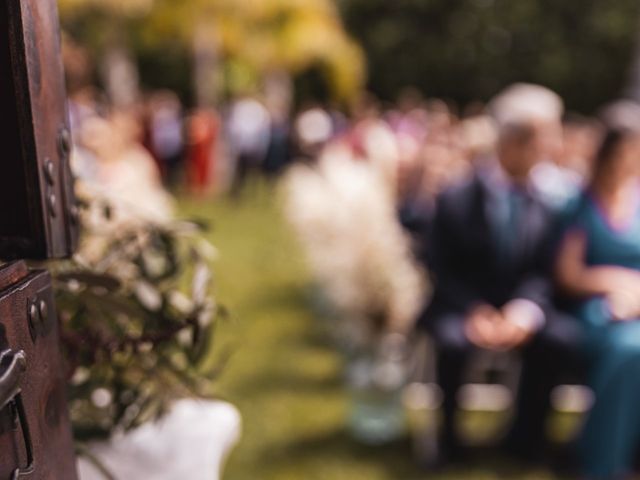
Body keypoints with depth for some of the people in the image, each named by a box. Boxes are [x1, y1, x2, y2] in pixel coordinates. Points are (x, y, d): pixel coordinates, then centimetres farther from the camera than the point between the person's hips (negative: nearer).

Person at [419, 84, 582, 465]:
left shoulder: (543, 205, -1)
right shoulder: (455, 198, -10)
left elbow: (541, 272, 2)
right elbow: (441, 268, -7)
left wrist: (524, 310, -20)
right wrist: (476, 312, -22)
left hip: (516, 306, 3)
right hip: (462, 305, -3)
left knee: (562, 335, -24)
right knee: (453, 338, -34)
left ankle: (527, 434, -1)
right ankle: (448, 433, -5)